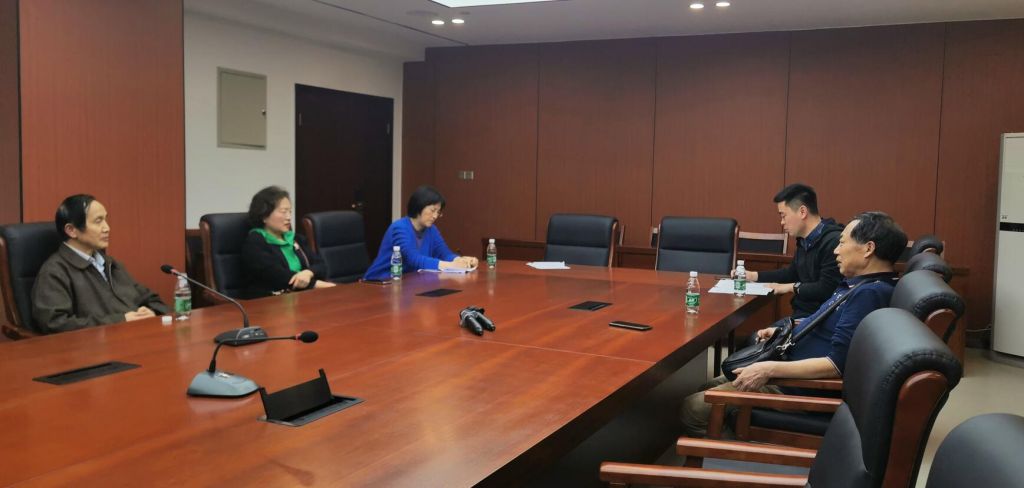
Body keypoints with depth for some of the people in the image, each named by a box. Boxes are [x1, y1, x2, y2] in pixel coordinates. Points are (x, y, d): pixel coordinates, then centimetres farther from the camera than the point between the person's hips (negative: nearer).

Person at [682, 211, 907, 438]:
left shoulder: (870, 293, -23)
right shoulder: (861, 284, 10)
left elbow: (837, 363, -28)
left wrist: (769, 369, -27)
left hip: (800, 388, -11)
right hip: (792, 371, 11)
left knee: (694, 408, -13)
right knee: (708, 388, 17)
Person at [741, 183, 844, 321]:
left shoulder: (833, 241, -19)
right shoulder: (804, 241, 12)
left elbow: (826, 289, -25)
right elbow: (792, 273, 28)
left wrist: (792, 287, -10)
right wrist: (753, 275, 20)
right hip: (800, 314, 9)